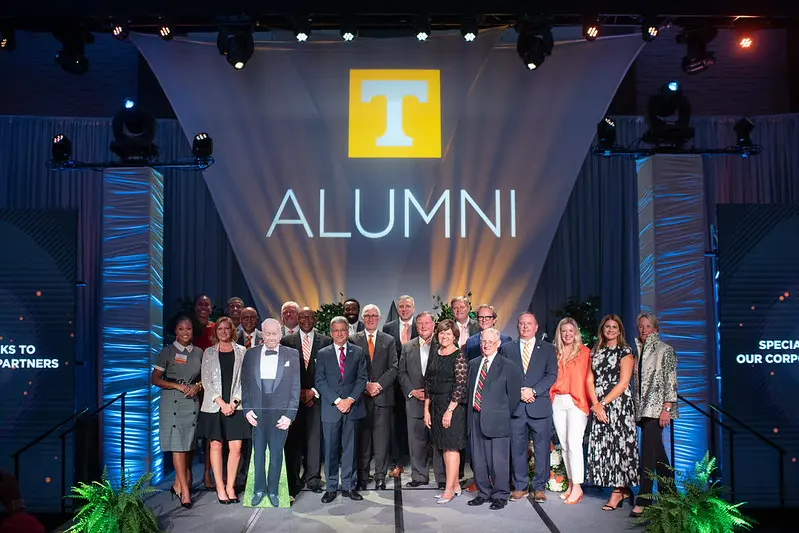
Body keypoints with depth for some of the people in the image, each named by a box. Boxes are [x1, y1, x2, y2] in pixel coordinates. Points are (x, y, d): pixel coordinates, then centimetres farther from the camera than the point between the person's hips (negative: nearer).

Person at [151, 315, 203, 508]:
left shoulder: (199, 353, 9)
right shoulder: (167, 352, -1)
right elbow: (155, 379, -2)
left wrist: (198, 386, -5)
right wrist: (178, 386, -13)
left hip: (192, 402, 4)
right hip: (172, 402, -4)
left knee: (188, 446, 7)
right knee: (177, 446, -8)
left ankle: (178, 484, 22)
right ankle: (185, 491, -7)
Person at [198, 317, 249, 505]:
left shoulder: (241, 352, 7)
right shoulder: (209, 353, 9)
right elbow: (206, 380, 2)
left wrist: (235, 402, -8)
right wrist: (222, 403, -8)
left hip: (236, 406, 0)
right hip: (214, 406, 0)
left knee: (235, 447, -3)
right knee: (216, 446, 1)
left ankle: (230, 487, 6)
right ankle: (220, 488, 7)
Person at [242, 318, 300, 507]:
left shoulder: (292, 355, -2)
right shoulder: (251, 354, 4)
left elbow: (296, 387, -3)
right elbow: (245, 384, 7)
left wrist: (290, 415, -9)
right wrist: (247, 409, -3)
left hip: (280, 413, -1)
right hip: (257, 413, 1)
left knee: (276, 454, 8)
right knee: (258, 453, 11)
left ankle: (273, 490, 24)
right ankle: (259, 489, 27)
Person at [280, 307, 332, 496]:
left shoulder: (325, 341, 6)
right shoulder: (286, 341, 7)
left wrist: (315, 391, -6)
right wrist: (297, 392, -4)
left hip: (316, 396, 0)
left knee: (314, 438, 0)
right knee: (293, 439, 1)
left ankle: (313, 478, 10)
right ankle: (293, 480, 10)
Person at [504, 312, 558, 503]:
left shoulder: (548, 349, 9)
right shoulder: (507, 349, 11)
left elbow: (552, 375, -1)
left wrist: (533, 391, -13)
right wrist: (518, 393, -9)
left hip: (540, 407, -1)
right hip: (515, 406, 1)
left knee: (542, 449, 2)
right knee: (517, 448, 5)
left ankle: (539, 488, 13)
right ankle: (520, 487, 17)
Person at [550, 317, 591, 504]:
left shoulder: (584, 352, 1)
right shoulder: (555, 353, 11)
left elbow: (588, 377, -2)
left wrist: (590, 401, -8)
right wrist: (551, 396, 2)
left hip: (576, 401, -4)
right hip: (558, 402, 4)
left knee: (574, 444, -11)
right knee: (564, 445, 8)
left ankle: (577, 487, -6)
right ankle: (571, 484, 16)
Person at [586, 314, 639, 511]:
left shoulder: (625, 351, -1)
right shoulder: (595, 352, 14)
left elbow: (623, 383, -8)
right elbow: (590, 380, 8)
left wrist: (603, 403, -12)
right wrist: (596, 404, -6)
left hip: (618, 403, -5)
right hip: (598, 406, 5)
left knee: (618, 443, -6)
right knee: (601, 445, 2)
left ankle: (619, 490, 2)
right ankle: (623, 490, 11)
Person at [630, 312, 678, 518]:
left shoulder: (665, 350, -3)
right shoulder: (637, 350, 14)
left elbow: (671, 381, -8)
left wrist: (667, 408, -15)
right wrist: (633, 406, 13)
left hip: (657, 407, -6)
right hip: (641, 408, 6)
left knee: (648, 452, -11)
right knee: (657, 452, 12)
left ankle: (643, 500, -10)